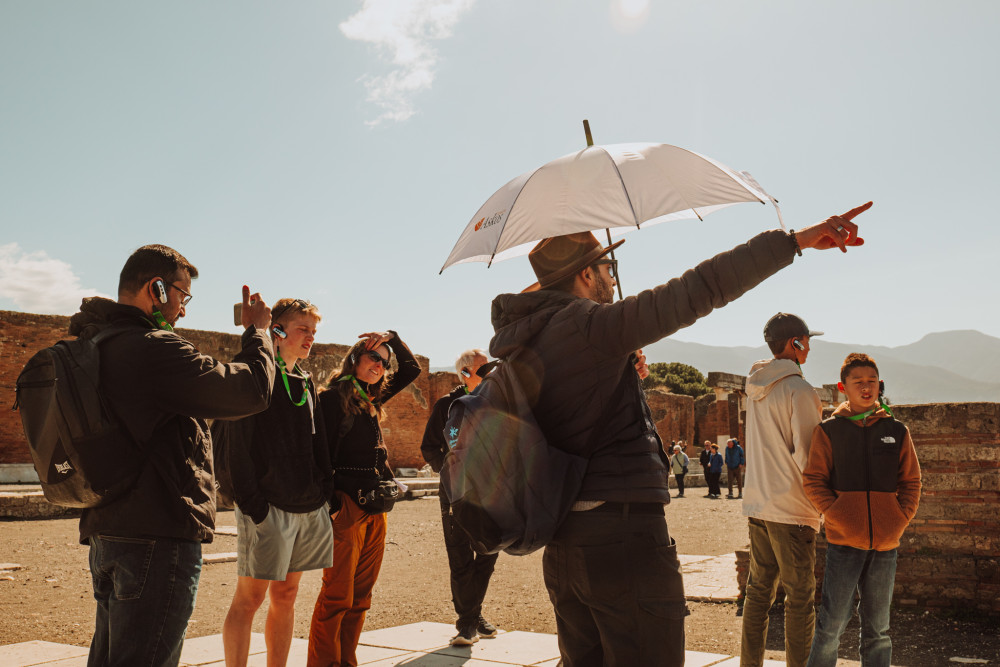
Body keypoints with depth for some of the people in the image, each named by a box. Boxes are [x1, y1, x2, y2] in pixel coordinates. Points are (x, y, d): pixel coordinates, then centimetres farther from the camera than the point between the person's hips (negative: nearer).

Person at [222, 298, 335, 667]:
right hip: (269, 506, -7)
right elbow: (240, 445, -13)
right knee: (249, 598, -2)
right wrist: (253, 503, -19)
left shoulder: (306, 382, 15)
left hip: (308, 506, 7)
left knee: (286, 595, 13)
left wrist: (325, 490, 11)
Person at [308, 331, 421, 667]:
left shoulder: (372, 399, 17)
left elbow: (411, 369, 28)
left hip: (376, 509, 8)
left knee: (361, 597, 9)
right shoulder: (334, 397, -4)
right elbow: (323, 453, -10)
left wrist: (392, 337, 15)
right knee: (337, 596, -6)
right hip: (347, 506, -8)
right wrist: (329, 504, -15)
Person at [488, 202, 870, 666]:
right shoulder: (589, 325, -14)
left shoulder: (514, 339, 11)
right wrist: (793, 240, -18)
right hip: (622, 535, -9)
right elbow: (694, 292, -20)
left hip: (560, 544, 9)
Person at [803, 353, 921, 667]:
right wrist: (838, 518, -13)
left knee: (878, 628, 13)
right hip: (843, 541, -3)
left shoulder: (897, 432, 8)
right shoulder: (828, 431, 1)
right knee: (832, 623, -4)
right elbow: (813, 481, -1)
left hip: (885, 544, 3)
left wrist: (899, 521, -4)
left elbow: (911, 483, 10)